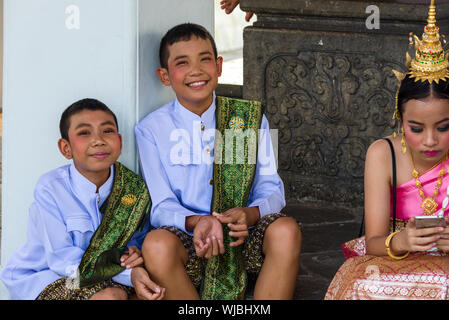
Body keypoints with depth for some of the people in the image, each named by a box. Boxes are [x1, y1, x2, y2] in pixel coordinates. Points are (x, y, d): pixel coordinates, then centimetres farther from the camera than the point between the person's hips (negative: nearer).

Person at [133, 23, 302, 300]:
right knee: (157, 244, -35)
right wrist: (197, 222, -27)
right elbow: (162, 206, -4)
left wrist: (250, 214, -22)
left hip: (242, 236, 2)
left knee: (286, 230, -30)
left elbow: (271, 189, 3)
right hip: (188, 239, -1)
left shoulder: (250, 118, 7)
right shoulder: (151, 129, 2)